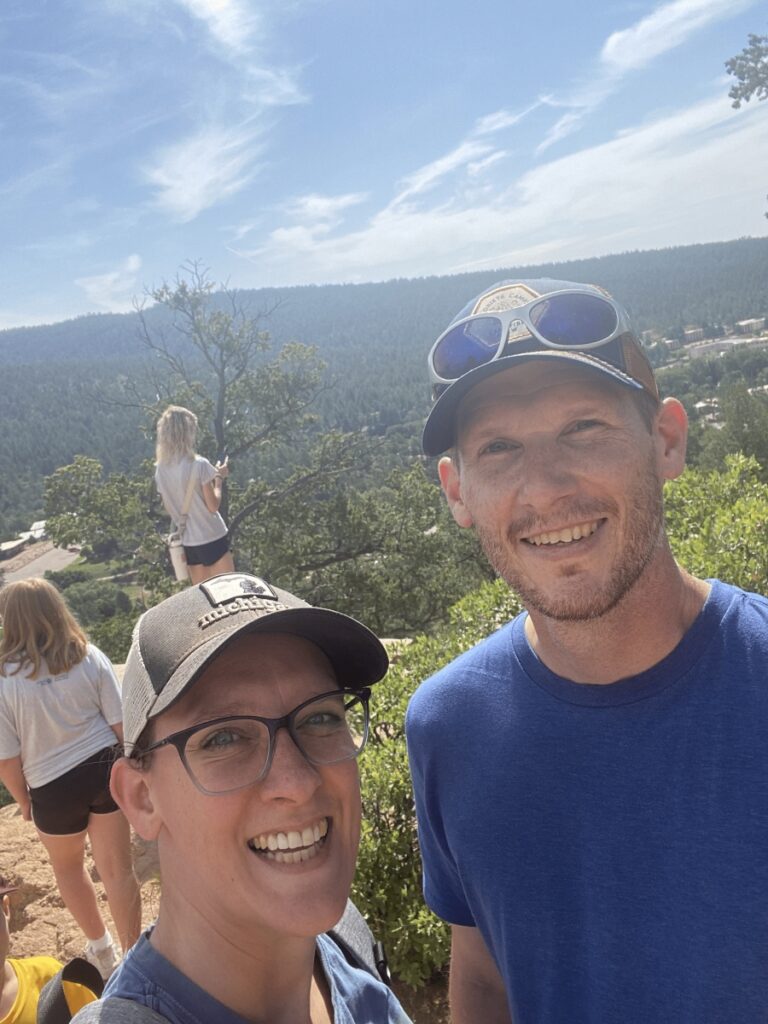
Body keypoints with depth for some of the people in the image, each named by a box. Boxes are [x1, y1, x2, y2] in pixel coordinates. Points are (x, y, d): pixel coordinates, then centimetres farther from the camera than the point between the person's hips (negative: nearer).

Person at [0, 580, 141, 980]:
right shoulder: (90, 658, -10)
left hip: (54, 788, -1)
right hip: (105, 768, 1)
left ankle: (101, 947, 43)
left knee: (68, 867, 26)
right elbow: (120, 724, -5)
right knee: (117, 869, 13)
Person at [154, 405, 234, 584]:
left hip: (189, 542, 6)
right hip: (212, 539, -6)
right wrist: (218, 477, 0)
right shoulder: (199, 464, -16)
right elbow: (213, 506, -14)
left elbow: (168, 508, 12)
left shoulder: (160, 469, 2)